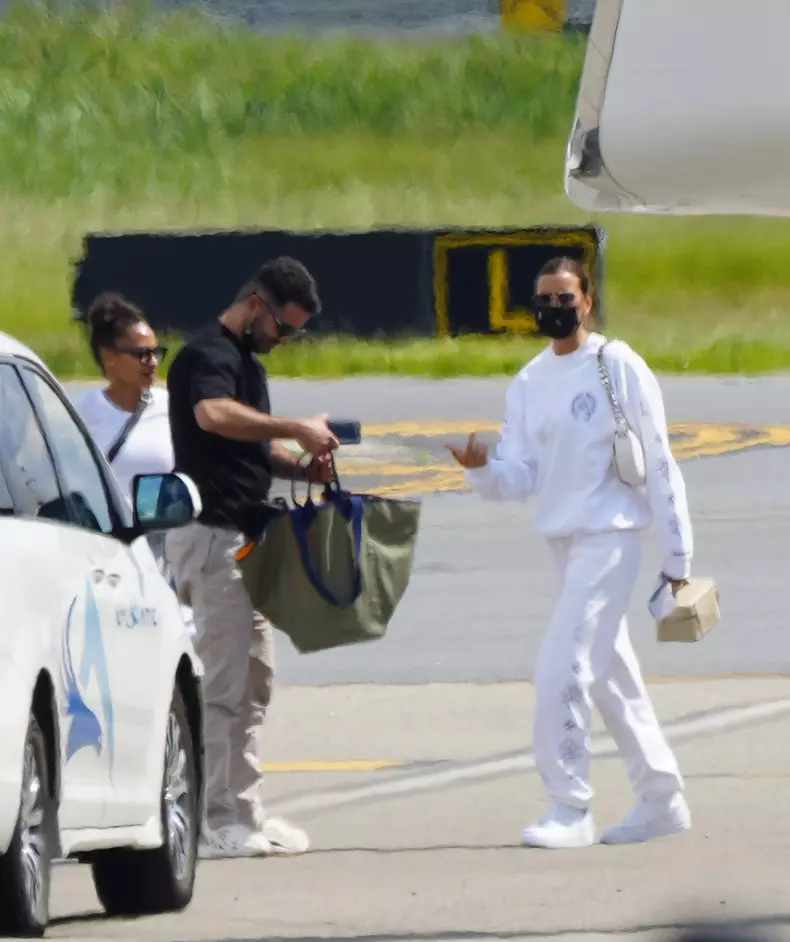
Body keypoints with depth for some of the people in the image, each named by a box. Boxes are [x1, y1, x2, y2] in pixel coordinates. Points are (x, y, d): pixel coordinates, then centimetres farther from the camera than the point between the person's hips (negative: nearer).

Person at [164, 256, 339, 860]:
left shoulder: (249, 362, 19)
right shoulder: (209, 355, -13)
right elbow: (214, 415, -35)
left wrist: (303, 468, 8)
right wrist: (296, 430, -32)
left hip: (243, 536, 10)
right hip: (212, 533, -10)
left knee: (254, 677, 13)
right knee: (226, 682, -10)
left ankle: (245, 813, 18)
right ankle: (221, 822, -8)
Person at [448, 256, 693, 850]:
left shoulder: (618, 367, -8)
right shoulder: (529, 384, 10)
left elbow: (659, 464, -7)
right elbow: (521, 479, 7)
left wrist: (678, 557, -8)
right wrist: (481, 470, -16)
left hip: (608, 538, -7)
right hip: (561, 542, 7)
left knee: (562, 670, -15)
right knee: (613, 677, 13)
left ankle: (571, 810, -10)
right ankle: (662, 798, 24)